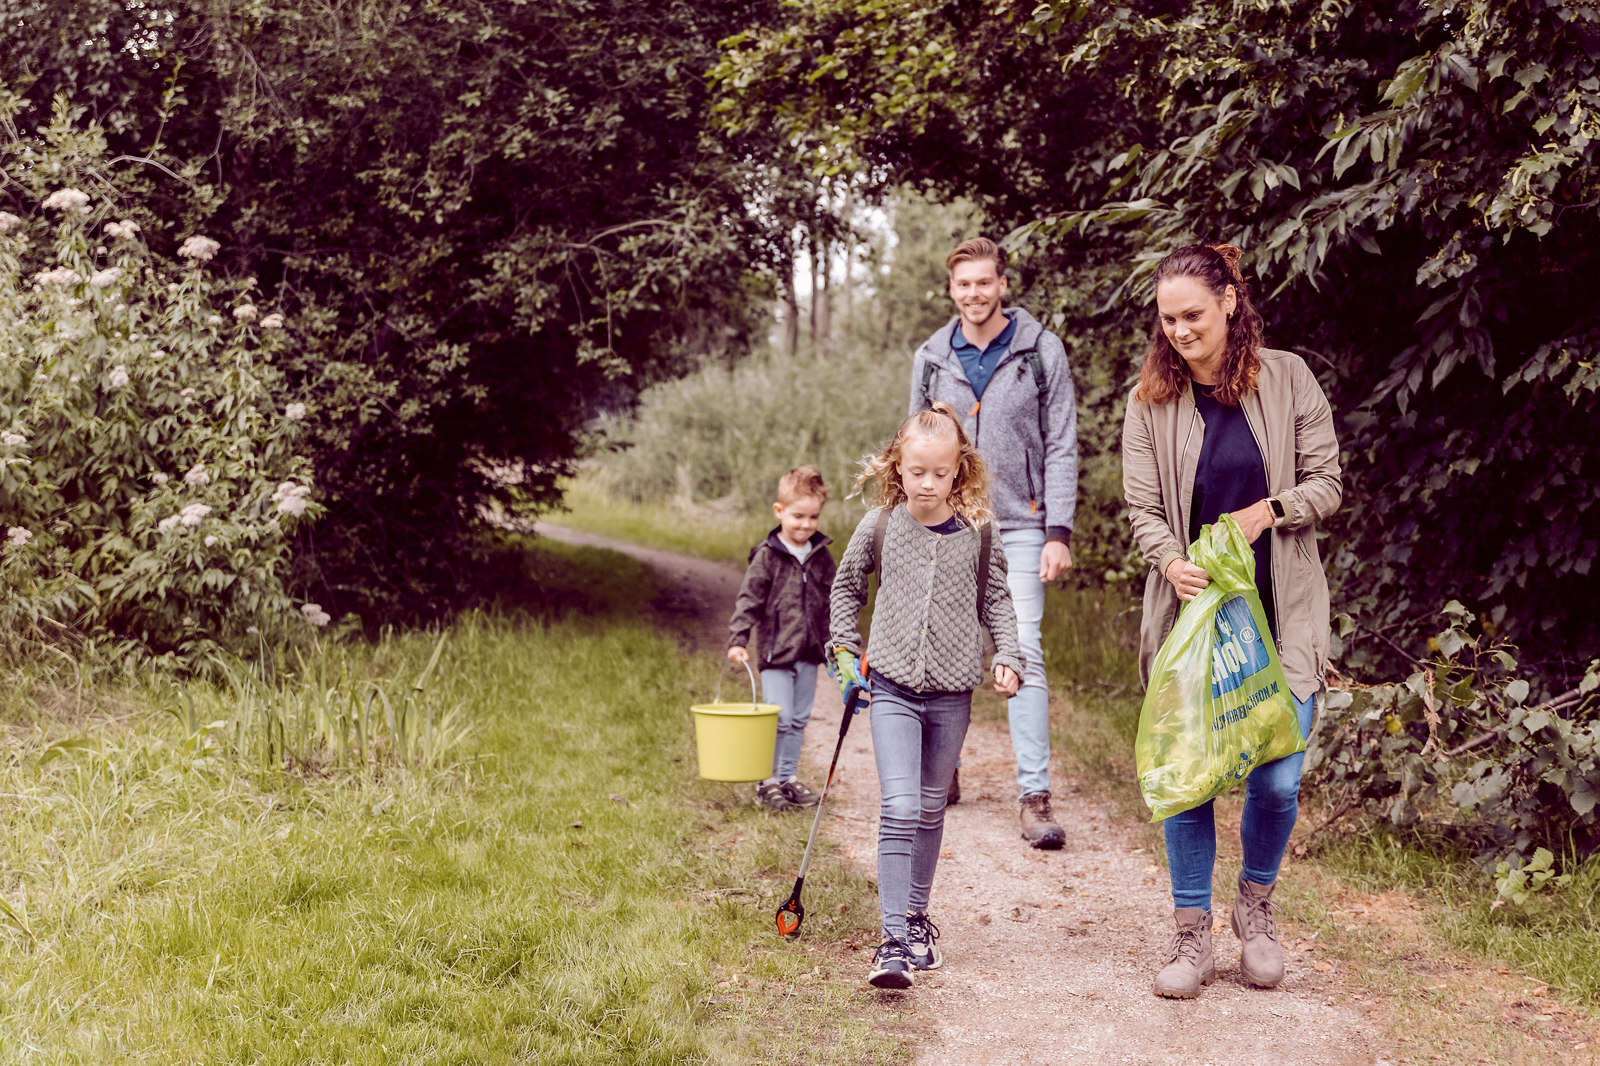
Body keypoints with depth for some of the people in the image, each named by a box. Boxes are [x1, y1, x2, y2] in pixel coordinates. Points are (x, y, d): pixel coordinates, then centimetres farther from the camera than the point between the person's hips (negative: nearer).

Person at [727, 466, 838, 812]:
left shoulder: (821, 556, 7)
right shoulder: (767, 555, -7)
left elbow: (833, 602, 16)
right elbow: (749, 599, -9)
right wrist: (738, 640, -18)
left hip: (809, 652, 5)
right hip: (776, 651, -5)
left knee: (799, 719, 11)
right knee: (779, 717, -7)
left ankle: (789, 777, 22)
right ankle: (768, 781, 5)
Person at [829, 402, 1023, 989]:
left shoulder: (976, 531, -2)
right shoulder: (880, 526, -3)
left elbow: (995, 599, 10)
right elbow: (847, 585, 14)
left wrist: (1008, 657, -1)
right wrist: (844, 647, 8)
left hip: (951, 691, 2)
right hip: (892, 684, -2)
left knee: (931, 809, 13)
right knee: (898, 806, -13)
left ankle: (916, 916, 30)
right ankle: (894, 938, -14)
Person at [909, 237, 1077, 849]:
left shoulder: (1042, 351, 1)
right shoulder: (931, 358, 9)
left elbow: (1061, 448, -1)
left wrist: (1059, 532, -9)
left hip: (1019, 527, -3)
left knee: (1023, 652, -10)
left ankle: (1034, 794, -9)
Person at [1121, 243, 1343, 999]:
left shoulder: (1286, 379, -1)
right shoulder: (1151, 399, 0)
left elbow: (1327, 483, 2)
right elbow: (1143, 507, -3)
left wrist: (1270, 510, -17)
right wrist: (1170, 561, -22)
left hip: (1279, 611, 0)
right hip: (1191, 609, 0)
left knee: (1277, 779, -2)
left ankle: (1256, 905, 27)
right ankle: (1192, 939, 14)